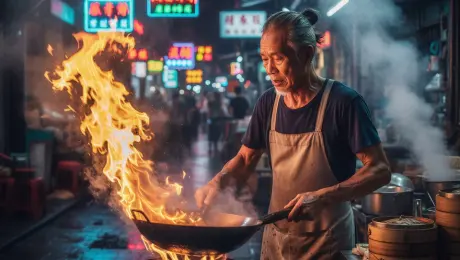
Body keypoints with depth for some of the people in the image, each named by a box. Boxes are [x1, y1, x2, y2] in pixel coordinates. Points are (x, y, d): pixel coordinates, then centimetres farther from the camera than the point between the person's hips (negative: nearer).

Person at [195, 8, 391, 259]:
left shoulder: (343, 101, -16)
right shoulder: (268, 103, 0)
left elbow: (379, 170, -16)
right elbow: (245, 159, 10)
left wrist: (322, 197, -27)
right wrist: (217, 182, -10)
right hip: (276, 236, 5)